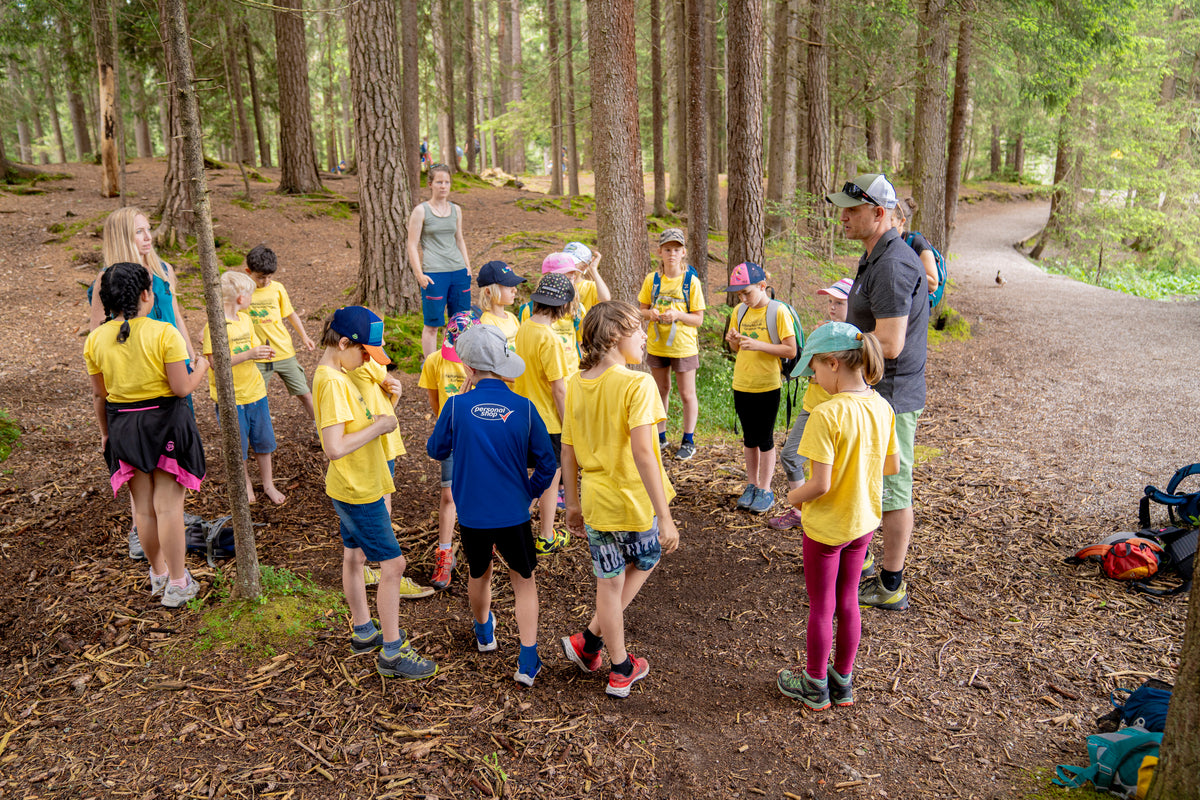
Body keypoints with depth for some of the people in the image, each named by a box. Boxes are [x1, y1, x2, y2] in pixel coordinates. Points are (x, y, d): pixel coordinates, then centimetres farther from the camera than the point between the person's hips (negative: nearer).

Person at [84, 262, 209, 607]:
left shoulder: (95, 340, -2)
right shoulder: (164, 334, -16)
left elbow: (98, 394, 5)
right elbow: (181, 388, -16)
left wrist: (106, 432, 18)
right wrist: (200, 368, 3)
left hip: (123, 426, 4)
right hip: (165, 423, -4)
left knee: (144, 507, 15)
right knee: (168, 506, 3)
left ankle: (158, 573, 32)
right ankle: (177, 584, 11)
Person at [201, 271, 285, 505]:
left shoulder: (246, 319, 6)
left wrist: (263, 353, -6)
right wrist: (249, 354, -26)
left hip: (255, 390, 6)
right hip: (230, 396, -6)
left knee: (264, 440, 12)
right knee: (238, 444, 9)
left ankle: (268, 484, 26)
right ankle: (245, 482, 30)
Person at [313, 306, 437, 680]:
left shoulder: (336, 374, 6)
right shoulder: (332, 381, -25)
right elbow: (335, 447, -31)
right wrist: (378, 426, -21)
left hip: (352, 487, 10)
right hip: (358, 491, -10)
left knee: (355, 556, 21)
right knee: (392, 564, -4)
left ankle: (363, 631, 37)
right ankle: (392, 653, 6)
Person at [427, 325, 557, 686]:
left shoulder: (457, 406, -12)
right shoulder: (524, 408, -11)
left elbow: (436, 450, 5)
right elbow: (547, 463, -5)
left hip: (472, 515, 1)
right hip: (514, 514, -1)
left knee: (479, 574, 25)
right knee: (523, 580, 16)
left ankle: (484, 632, 51)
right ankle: (528, 662, 11)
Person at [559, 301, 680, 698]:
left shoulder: (576, 385, -1)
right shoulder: (637, 385, -19)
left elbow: (567, 450, 5)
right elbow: (641, 452, -26)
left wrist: (573, 503, 16)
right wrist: (665, 516, -24)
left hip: (597, 502, 4)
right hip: (637, 501, -4)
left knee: (609, 583, 17)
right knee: (644, 563, 24)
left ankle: (621, 669, 29)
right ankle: (590, 639, 25)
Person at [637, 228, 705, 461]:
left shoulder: (691, 281, -9)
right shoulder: (652, 279, 0)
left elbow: (698, 319, -8)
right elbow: (643, 310, 7)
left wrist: (678, 315, -25)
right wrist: (650, 314, -16)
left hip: (683, 346, -3)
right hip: (657, 345, 3)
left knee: (687, 394, 6)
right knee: (661, 390, 15)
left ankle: (688, 441, 19)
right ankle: (661, 436, 29)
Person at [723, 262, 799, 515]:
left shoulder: (778, 312, -12)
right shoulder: (739, 312, 5)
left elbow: (791, 350, -14)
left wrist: (758, 345, -23)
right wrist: (733, 340, -10)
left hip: (767, 386, -5)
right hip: (741, 385, 5)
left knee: (765, 439, 4)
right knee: (749, 438, 14)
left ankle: (765, 491, 16)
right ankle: (751, 485, 26)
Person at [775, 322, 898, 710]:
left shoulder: (826, 415, -28)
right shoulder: (882, 408, -6)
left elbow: (820, 484, -28)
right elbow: (892, 467, 4)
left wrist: (795, 496, -8)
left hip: (825, 526, -6)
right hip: (863, 521, 6)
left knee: (821, 607, 11)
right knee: (847, 601, 20)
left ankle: (814, 685, 29)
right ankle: (843, 681, 35)